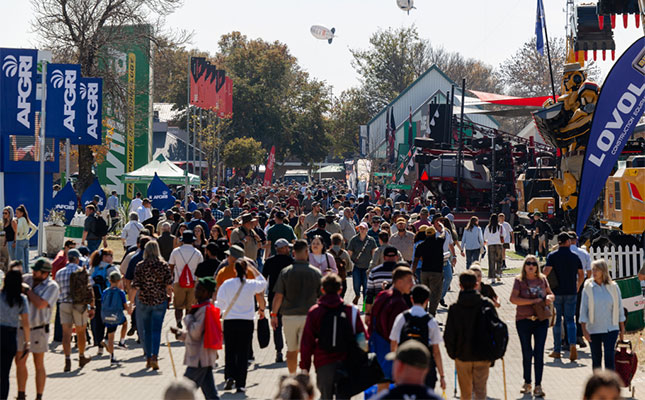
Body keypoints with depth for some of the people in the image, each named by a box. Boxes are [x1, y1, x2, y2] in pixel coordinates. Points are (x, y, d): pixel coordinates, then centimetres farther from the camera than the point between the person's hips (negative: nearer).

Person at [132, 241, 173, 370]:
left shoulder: (140, 266, -6)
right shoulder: (164, 265, -4)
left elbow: (135, 286, -7)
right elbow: (169, 285, -1)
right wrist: (166, 293, 21)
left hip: (144, 301, 0)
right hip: (160, 301, 0)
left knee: (146, 330, 11)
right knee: (156, 330, 2)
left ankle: (148, 358, 16)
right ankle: (154, 356, -15)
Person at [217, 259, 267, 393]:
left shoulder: (226, 284, -6)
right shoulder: (251, 284, -6)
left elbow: (220, 303, 1)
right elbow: (263, 282, 17)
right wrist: (252, 268, 19)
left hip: (229, 321, 0)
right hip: (247, 322, 0)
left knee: (230, 351, 13)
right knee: (243, 352, 5)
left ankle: (230, 376, -6)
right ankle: (240, 384, 4)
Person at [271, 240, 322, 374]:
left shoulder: (285, 272, -3)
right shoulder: (316, 272, -1)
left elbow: (278, 296, -4)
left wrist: (274, 314, 7)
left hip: (289, 316, 1)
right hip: (308, 315, -1)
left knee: (291, 350, 14)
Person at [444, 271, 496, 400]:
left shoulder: (454, 308, -8)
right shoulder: (487, 305, -7)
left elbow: (448, 335, -5)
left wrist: (452, 353, 9)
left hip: (462, 355, 0)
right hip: (483, 356, 0)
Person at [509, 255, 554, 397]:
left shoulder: (542, 279, 7)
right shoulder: (519, 280, -2)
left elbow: (551, 294, 20)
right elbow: (513, 299, -13)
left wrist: (549, 297, -4)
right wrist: (533, 301, -17)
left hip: (541, 320, 1)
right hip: (524, 320, -1)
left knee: (539, 352, -3)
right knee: (527, 352, 7)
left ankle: (538, 386, 1)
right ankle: (527, 383, 23)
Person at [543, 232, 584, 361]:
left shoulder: (552, 256, -5)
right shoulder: (575, 257, 4)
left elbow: (546, 272, -17)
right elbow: (581, 275, 10)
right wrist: (577, 287, 25)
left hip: (556, 292, -1)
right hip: (571, 292, 1)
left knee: (557, 321, 8)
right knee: (570, 319, 5)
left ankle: (557, 350, 11)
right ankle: (572, 343, -20)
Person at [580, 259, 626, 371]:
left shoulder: (613, 287, 0)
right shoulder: (588, 288, -1)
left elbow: (619, 308, 7)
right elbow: (583, 310, 0)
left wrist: (622, 329, 9)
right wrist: (584, 329, -7)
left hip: (611, 329, -1)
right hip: (593, 330, 1)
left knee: (609, 356, -11)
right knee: (596, 358, 7)